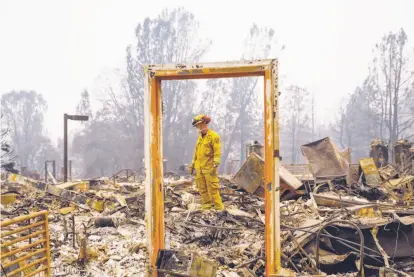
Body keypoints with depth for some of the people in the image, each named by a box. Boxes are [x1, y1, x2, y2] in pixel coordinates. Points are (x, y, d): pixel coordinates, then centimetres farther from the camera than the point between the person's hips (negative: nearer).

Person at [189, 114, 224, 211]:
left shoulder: (213, 136, -8)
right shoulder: (200, 137, 17)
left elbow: (217, 152, -13)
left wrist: (215, 164, -21)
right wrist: (192, 165, 22)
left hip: (209, 168, -8)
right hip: (199, 168, 8)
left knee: (212, 188, -7)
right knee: (202, 188, 9)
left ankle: (219, 207, 1)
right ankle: (207, 204, 20)